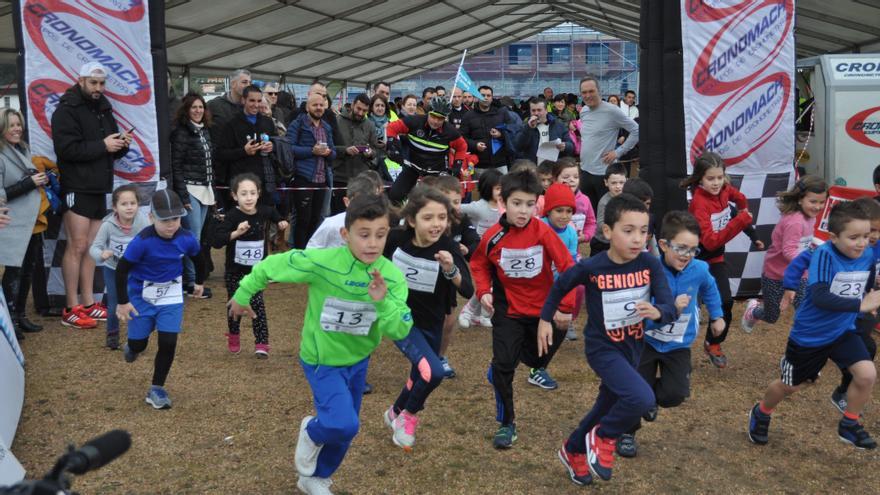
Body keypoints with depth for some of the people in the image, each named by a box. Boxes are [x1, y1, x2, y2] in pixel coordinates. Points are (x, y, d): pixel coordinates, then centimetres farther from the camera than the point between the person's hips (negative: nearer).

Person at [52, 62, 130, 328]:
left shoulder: (104, 109, 18)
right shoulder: (67, 110, -7)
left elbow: (112, 151, 20)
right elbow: (66, 149, -19)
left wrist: (121, 145, -2)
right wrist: (102, 145, -18)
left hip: (99, 188, 7)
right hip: (77, 188, -7)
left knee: (91, 247, 9)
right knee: (77, 246, -7)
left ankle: (88, 303, 14)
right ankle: (71, 309, -2)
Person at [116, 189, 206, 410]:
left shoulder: (186, 239, -14)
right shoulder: (143, 241, -25)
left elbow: (198, 258, 8)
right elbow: (122, 269, -16)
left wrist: (199, 282, 23)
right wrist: (122, 302, -13)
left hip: (171, 294, 2)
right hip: (141, 294, -2)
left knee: (168, 342, -6)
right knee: (138, 343, 7)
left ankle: (157, 389, 12)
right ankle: (132, 347, 47)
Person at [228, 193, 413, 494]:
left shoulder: (392, 276, -18)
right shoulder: (321, 262, -27)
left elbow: (400, 331, -22)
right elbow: (271, 265, -12)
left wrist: (382, 302, -40)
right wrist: (242, 295, 1)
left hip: (358, 361, 5)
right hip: (322, 360, -4)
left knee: (344, 429, 18)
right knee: (343, 424, -21)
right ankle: (312, 432, 17)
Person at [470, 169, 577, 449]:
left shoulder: (543, 232, -18)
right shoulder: (493, 237, -13)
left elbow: (567, 268, -14)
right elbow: (479, 264, 6)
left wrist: (565, 307, -15)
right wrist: (484, 291, -9)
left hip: (543, 309, 1)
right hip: (507, 311, 0)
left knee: (538, 359, 18)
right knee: (503, 366, -6)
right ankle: (506, 423, 11)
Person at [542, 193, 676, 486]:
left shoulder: (651, 265, -14)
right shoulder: (591, 268, -20)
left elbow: (670, 309, -18)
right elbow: (560, 285, -1)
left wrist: (657, 311, -40)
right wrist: (545, 319, 2)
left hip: (632, 348, 5)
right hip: (603, 348, -5)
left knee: (606, 407, 20)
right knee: (643, 399, -26)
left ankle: (573, 452, 47)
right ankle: (603, 438, 3)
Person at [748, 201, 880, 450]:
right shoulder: (824, 254, -26)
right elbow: (820, 297, -36)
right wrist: (859, 305, -39)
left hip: (843, 331, 4)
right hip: (809, 335, -4)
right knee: (790, 385, 12)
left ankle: (849, 425, 11)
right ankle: (761, 414, 42)